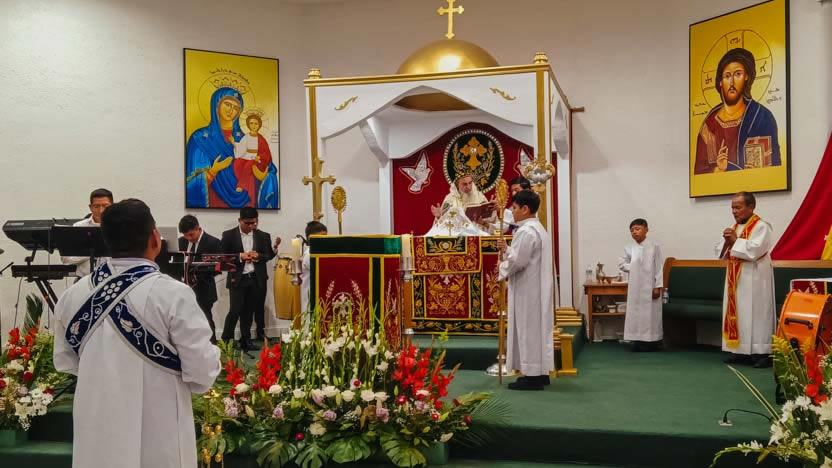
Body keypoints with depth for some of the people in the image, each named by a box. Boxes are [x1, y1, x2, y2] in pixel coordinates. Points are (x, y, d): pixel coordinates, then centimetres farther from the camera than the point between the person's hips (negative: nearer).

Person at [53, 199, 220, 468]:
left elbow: (65, 362, 11)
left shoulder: (72, 295, -5)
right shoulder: (172, 294, -20)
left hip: (96, 438, 4)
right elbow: (202, 375, -16)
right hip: (157, 444, -4)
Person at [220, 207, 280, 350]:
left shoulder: (263, 236, 7)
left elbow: (268, 256, 6)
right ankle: (226, 340, 4)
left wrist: (258, 256, -14)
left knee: (249, 311, 9)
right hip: (237, 279, -3)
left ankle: (245, 340, 17)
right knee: (235, 310, -6)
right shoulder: (229, 235, 0)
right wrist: (240, 256, -16)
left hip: (256, 279, 3)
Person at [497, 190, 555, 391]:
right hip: (536, 288, 10)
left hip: (527, 289, -10)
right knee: (536, 329, 13)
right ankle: (539, 372, 19)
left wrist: (503, 268, -5)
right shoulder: (538, 228, 15)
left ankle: (532, 376, 0)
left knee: (528, 330, -5)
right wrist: (507, 249, 9)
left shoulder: (526, 231, -18)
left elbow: (518, 261, -22)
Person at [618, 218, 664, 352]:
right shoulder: (629, 248, 4)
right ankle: (638, 341, 12)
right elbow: (621, 263, 15)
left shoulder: (654, 246, -6)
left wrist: (658, 286, -10)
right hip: (635, 286, 4)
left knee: (650, 313, 1)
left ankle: (651, 341, 8)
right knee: (635, 313, 5)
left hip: (650, 286, -4)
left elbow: (659, 267, -7)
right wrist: (632, 268, -4)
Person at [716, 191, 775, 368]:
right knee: (737, 313, 7)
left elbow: (754, 250, -22)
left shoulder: (761, 227, -9)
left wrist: (735, 241, -12)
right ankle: (740, 350, 12)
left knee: (756, 313, -7)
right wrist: (726, 242, -6)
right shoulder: (733, 228, 15)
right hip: (735, 278, 8)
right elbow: (721, 252, 13)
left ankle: (762, 352, -3)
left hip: (754, 279, -8)